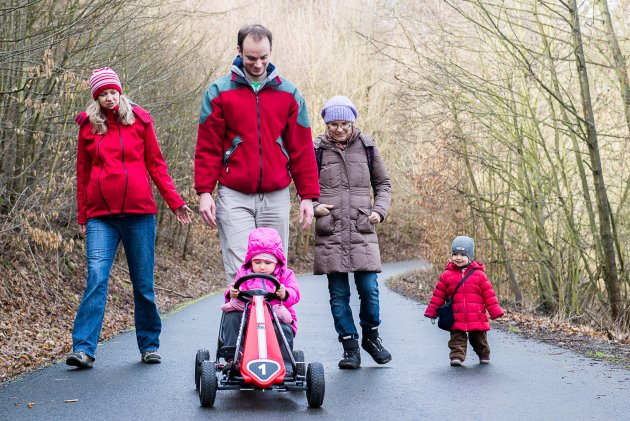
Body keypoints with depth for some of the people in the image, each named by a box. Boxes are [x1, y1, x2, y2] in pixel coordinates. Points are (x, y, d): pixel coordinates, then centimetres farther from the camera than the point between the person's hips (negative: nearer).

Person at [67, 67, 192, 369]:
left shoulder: (139, 120, 6)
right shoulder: (88, 126, 9)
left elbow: (156, 164, 8)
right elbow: (83, 174, 14)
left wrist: (174, 201, 1)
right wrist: (82, 216, 13)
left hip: (139, 211, 0)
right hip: (100, 216, 0)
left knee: (143, 282, 6)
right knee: (96, 278, -12)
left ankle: (149, 346, 18)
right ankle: (83, 349, -11)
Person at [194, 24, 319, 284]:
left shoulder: (289, 93, 8)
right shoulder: (219, 91, 3)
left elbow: (302, 149, 8)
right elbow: (207, 147, 2)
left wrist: (308, 196, 3)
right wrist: (204, 192, -6)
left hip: (276, 197, 2)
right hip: (234, 197, -2)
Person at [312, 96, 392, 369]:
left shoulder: (366, 147, 8)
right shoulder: (316, 149, 4)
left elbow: (383, 183, 17)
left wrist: (379, 210, 1)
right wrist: (313, 206, -5)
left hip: (362, 232, 1)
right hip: (330, 233, 0)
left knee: (369, 289, -4)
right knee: (339, 294, 2)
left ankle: (371, 336, 21)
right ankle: (350, 345, 14)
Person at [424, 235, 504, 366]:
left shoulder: (478, 274, -1)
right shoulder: (447, 275, 1)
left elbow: (488, 294, 1)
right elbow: (438, 295, 5)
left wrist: (495, 311, 0)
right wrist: (432, 311, 5)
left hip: (477, 318, 0)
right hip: (456, 319, 0)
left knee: (479, 338, 13)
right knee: (457, 338, -5)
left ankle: (484, 355, 33)